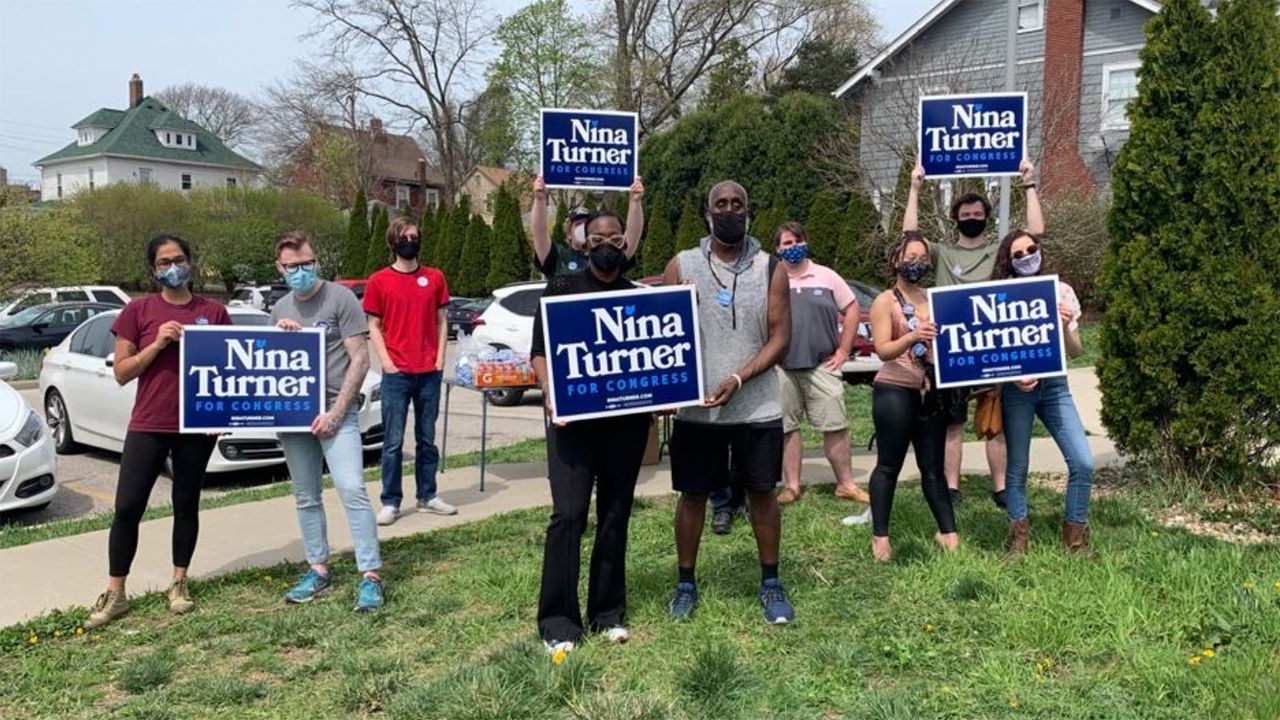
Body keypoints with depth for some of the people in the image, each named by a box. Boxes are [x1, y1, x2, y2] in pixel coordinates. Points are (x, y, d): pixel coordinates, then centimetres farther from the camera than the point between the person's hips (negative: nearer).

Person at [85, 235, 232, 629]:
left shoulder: (214, 312, 3)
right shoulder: (138, 310, 1)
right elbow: (121, 373, 0)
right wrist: (157, 343, -14)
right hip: (147, 425, 0)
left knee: (186, 505, 10)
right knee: (127, 507, -2)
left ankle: (179, 584, 23)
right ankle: (115, 594, 10)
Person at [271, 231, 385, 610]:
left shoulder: (340, 298, -4)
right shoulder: (280, 309, 14)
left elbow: (360, 359, -8)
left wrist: (335, 412, -14)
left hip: (334, 411, -6)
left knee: (352, 490, -12)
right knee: (306, 498, 11)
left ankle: (370, 576, -9)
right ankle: (318, 570, 21)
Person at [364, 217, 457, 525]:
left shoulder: (435, 278, 9)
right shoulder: (378, 281, 1)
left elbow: (442, 321, 11)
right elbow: (374, 327, 2)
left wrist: (440, 358, 0)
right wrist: (386, 362, -8)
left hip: (430, 372, 3)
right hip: (396, 373, -3)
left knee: (427, 439, 10)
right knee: (393, 441, 0)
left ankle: (427, 496, 19)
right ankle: (390, 502, 7)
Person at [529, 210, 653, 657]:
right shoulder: (562, 289, 5)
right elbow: (540, 351, 1)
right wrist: (549, 392, -17)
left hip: (627, 419, 3)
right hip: (573, 418, -3)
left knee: (615, 515, 8)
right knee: (569, 514, -9)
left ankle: (608, 613, 20)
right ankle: (558, 620, 2)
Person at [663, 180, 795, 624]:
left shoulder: (770, 269, 2)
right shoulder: (682, 266, 3)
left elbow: (780, 338, -4)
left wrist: (737, 379, -17)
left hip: (757, 406, 0)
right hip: (695, 406, 0)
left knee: (761, 491, 8)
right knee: (692, 493, 8)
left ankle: (770, 584, 23)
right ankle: (686, 584, 23)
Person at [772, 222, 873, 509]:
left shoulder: (826, 276, 7)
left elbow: (851, 310, 10)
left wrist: (844, 350, 3)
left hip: (822, 365, 0)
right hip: (781, 368, 0)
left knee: (835, 426, 2)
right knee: (788, 428, 6)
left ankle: (846, 484, 13)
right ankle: (791, 485, 16)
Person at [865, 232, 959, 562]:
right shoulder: (885, 301, -2)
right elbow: (883, 350, -13)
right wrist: (912, 337, -31)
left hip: (931, 392, 5)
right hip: (894, 392, -5)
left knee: (933, 467, 10)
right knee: (889, 465, -1)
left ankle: (947, 532, 15)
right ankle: (880, 536, 7)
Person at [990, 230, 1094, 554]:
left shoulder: (1061, 291, 5)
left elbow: (1076, 351, 5)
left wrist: (1064, 327, -15)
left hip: (1054, 385, 2)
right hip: (1016, 389, -2)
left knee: (1083, 462, -8)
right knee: (1017, 466, 2)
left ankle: (1075, 535, 10)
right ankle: (1018, 538, 17)